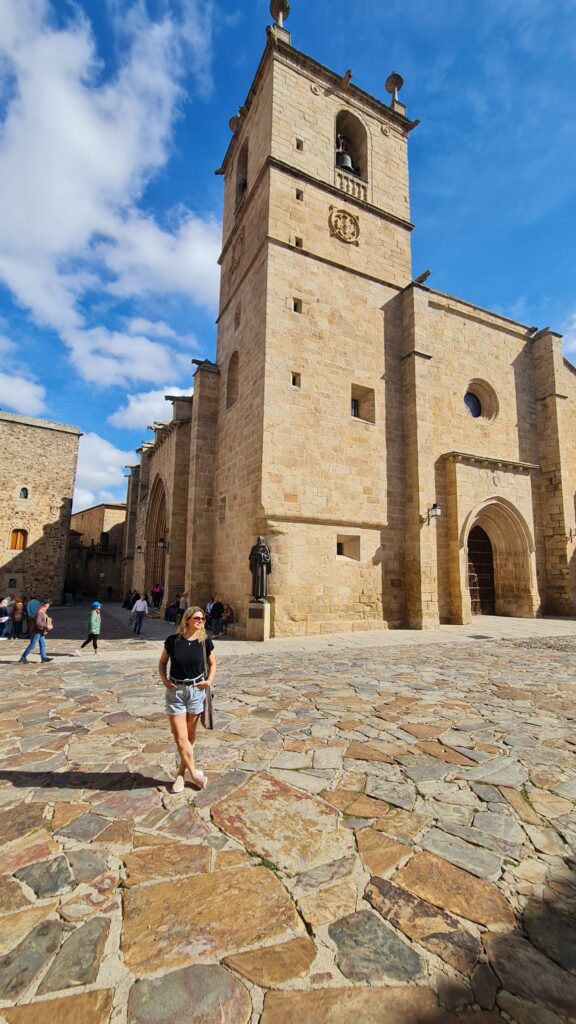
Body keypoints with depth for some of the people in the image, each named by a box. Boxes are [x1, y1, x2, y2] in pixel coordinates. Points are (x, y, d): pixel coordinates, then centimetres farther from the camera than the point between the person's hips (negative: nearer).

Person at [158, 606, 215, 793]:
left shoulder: (205, 642, -6)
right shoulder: (172, 640, -8)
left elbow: (212, 663, 9)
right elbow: (162, 662, 7)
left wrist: (210, 680, -7)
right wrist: (164, 680, -8)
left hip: (196, 690, 1)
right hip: (175, 691, -1)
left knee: (190, 735, 13)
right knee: (180, 737, 0)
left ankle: (181, 773, 32)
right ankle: (194, 772, 20)